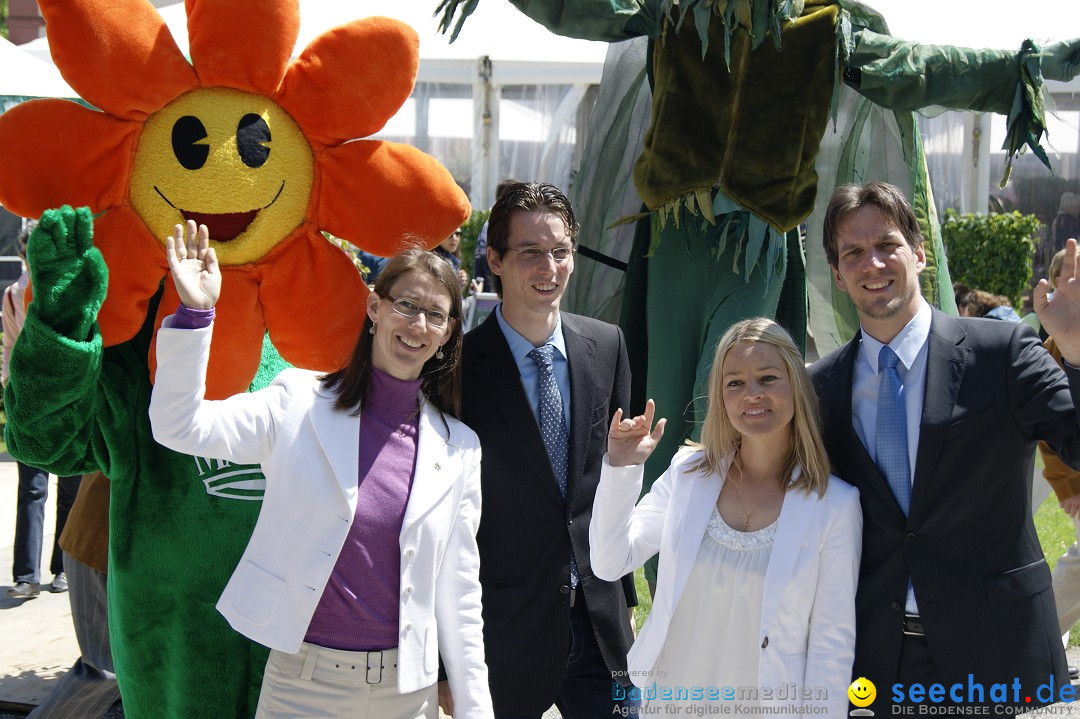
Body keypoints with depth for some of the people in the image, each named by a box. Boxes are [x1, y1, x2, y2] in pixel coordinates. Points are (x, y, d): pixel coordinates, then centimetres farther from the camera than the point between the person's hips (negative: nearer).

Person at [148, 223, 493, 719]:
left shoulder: (457, 448, 4)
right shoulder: (300, 404, -2)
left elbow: (458, 589, 7)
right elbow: (179, 427, -14)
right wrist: (194, 311, -24)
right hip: (302, 679, -2)